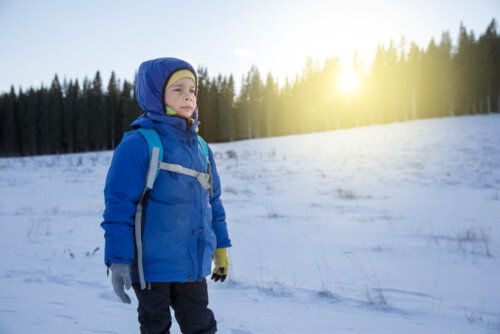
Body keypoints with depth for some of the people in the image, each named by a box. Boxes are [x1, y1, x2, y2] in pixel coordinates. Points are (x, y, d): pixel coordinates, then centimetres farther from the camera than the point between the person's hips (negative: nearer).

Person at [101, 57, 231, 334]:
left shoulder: (200, 148, 9)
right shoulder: (138, 146, -12)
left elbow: (212, 201, 17)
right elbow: (118, 205, -14)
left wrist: (220, 248, 18)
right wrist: (118, 261, -16)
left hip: (193, 265, 6)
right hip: (152, 267, -5)